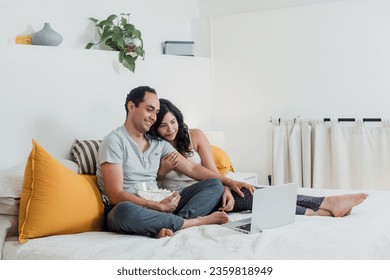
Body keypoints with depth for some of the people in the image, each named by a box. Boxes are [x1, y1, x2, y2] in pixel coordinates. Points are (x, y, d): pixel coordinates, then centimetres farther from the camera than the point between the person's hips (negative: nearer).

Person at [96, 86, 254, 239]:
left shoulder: (158, 143, 15)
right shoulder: (115, 141, -7)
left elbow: (192, 169, 16)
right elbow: (115, 196, -16)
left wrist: (229, 182, 5)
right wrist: (159, 206, -22)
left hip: (158, 206, 7)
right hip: (125, 211, -7)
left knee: (214, 184, -3)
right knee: (125, 211, -43)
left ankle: (171, 225, -30)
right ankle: (194, 222, -24)